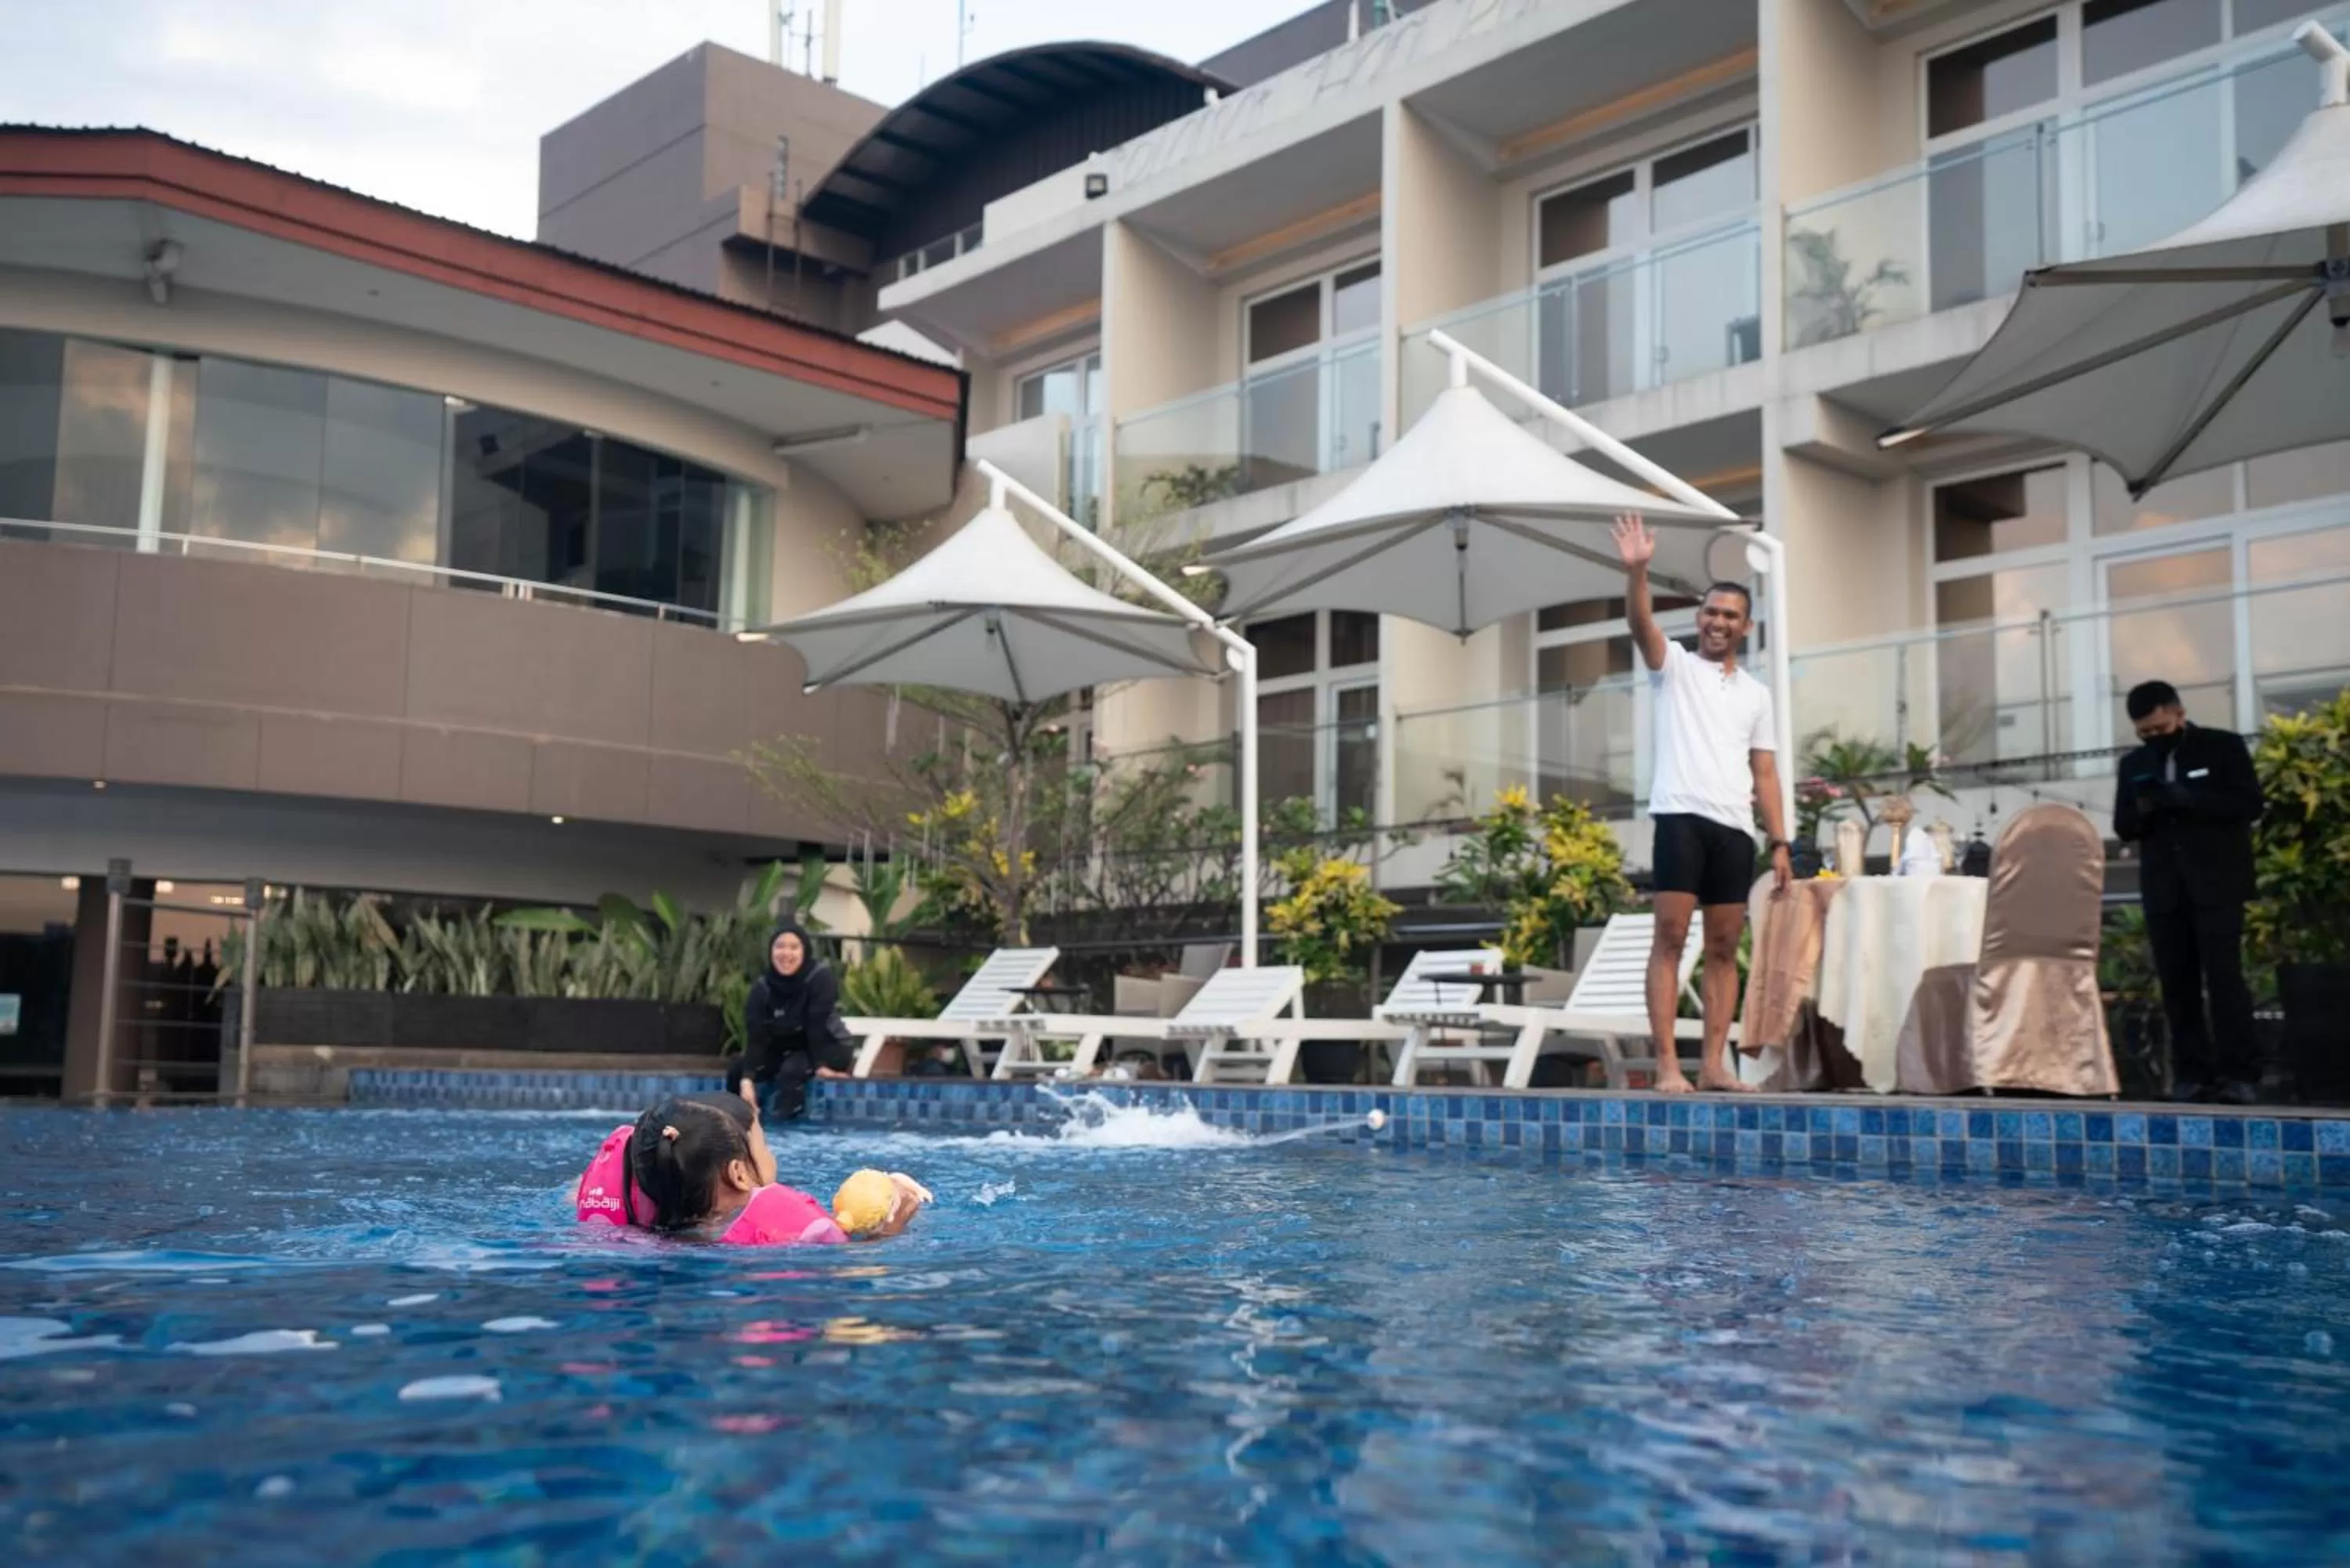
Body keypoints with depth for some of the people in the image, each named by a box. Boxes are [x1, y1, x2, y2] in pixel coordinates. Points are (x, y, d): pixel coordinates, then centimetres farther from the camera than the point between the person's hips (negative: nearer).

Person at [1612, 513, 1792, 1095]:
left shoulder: (1757, 693, 20)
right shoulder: (1674, 666, 9)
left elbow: (1765, 772, 16)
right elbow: (1640, 623, -12)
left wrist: (1780, 842, 8)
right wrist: (1637, 569, -30)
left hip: (1736, 828, 5)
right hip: (1682, 817, -4)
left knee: (1724, 948, 4)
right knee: (1670, 938, -9)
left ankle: (1714, 1063, 8)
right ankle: (1667, 1065, -10)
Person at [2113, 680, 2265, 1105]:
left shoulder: (2224, 746, 4)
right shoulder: (2134, 764, 14)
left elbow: (2250, 803, -6)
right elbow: (2124, 828, 12)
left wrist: (2187, 799, -18)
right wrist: (2143, 809, -11)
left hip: (2216, 884, -4)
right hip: (2164, 889, 4)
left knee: (2224, 976, -10)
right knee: (2177, 983, 1)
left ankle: (2238, 1074, -8)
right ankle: (2192, 1074, 4)